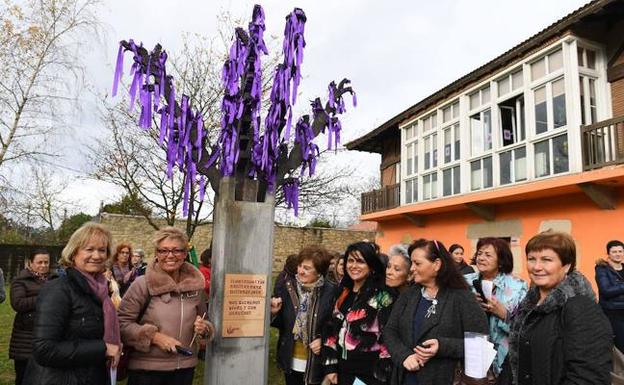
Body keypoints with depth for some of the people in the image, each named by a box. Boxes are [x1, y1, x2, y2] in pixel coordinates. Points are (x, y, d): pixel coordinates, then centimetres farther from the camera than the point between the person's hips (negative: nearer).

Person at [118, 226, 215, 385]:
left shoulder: (195, 285, 2)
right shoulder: (142, 284, -10)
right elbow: (122, 322, -12)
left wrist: (203, 328, -4)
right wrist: (155, 337, -19)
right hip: (146, 369, -3)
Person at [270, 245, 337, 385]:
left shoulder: (330, 291, -13)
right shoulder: (289, 286, -3)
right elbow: (280, 323, 4)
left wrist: (324, 339, -17)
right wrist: (274, 312, -16)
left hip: (316, 362, -3)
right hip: (291, 360, 3)